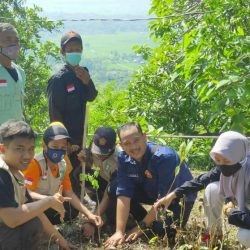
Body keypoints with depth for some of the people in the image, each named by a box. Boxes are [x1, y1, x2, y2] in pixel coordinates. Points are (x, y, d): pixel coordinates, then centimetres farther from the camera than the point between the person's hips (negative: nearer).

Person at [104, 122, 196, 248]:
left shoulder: (165, 156, -34)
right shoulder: (123, 159, -18)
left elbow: (164, 197, -30)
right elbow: (123, 194, -20)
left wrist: (142, 226, -23)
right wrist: (119, 232, -27)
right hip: (152, 191, 5)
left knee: (163, 229, -30)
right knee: (113, 191, -14)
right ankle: (148, 220, 4)